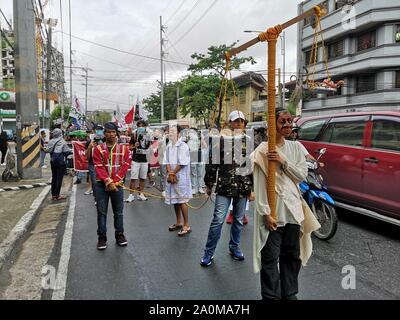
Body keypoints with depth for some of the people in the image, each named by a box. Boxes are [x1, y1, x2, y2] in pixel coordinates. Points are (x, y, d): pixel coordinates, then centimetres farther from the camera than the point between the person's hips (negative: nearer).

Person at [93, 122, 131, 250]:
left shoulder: (124, 149, 3)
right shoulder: (98, 149, 2)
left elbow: (125, 166, -4)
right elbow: (99, 167, -7)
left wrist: (114, 182, -13)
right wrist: (108, 182, -18)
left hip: (117, 184, 1)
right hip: (101, 185, 0)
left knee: (119, 211, 9)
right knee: (101, 212, 5)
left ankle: (120, 235, 23)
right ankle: (102, 238, 16)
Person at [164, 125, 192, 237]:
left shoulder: (183, 146, -11)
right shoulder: (169, 146, 10)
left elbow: (182, 163, -16)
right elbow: (166, 161, 6)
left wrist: (173, 173, -10)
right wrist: (170, 173, -8)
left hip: (181, 177, -7)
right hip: (171, 176, 7)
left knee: (182, 200, -4)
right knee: (175, 200, 14)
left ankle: (186, 226, 5)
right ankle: (178, 222, 28)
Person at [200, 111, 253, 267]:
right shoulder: (220, 140, -3)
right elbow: (212, 163, -2)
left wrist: (253, 186, 9)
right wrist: (209, 184, -1)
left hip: (243, 188, 4)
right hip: (224, 186, -3)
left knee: (239, 220, 15)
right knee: (218, 220, -4)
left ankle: (234, 247, 35)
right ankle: (209, 252, 12)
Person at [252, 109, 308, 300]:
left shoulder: (296, 147, 7)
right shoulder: (263, 150, -8)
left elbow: (302, 175, 1)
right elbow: (259, 185, -11)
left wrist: (283, 161, -13)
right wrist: (266, 213, -15)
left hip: (293, 211, 5)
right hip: (272, 212, -5)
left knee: (292, 256, 17)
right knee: (270, 259, 3)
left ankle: (290, 294, 33)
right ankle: (271, 296, 19)